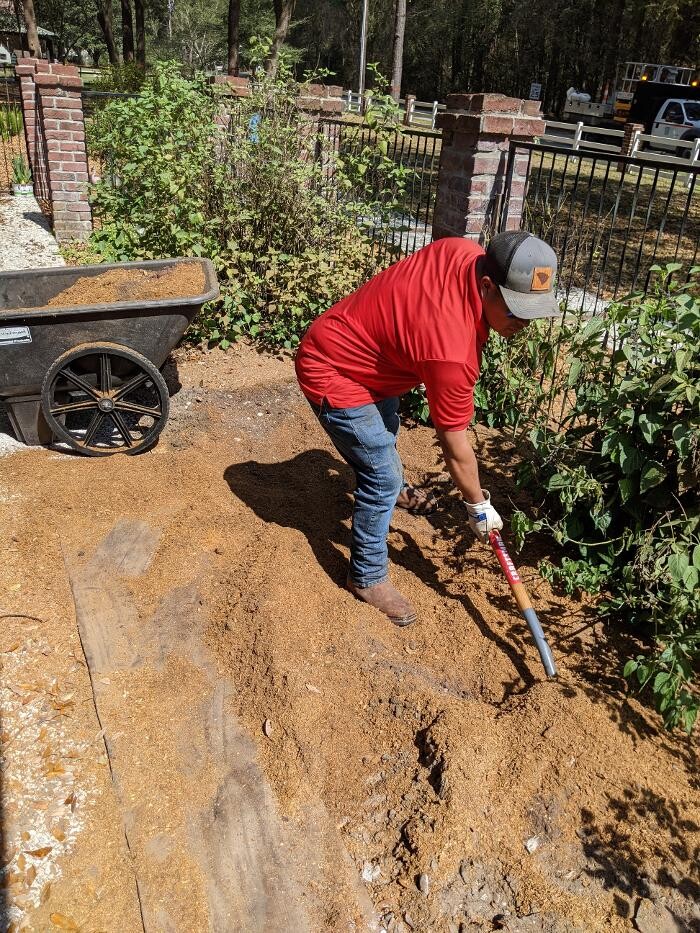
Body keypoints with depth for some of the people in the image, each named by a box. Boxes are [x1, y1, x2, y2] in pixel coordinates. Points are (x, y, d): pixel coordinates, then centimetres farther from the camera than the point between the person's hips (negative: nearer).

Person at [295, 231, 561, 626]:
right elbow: (455, 447, -23)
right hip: (333, 373, -10)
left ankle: (395, 490, 61)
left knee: (387, 430, 31)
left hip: (352, 348, 10)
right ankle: (368, 577, 12)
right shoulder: (453, 352, -36)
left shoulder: (465, 251, -15)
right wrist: (479, 505, -9)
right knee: (382, 477, -7)